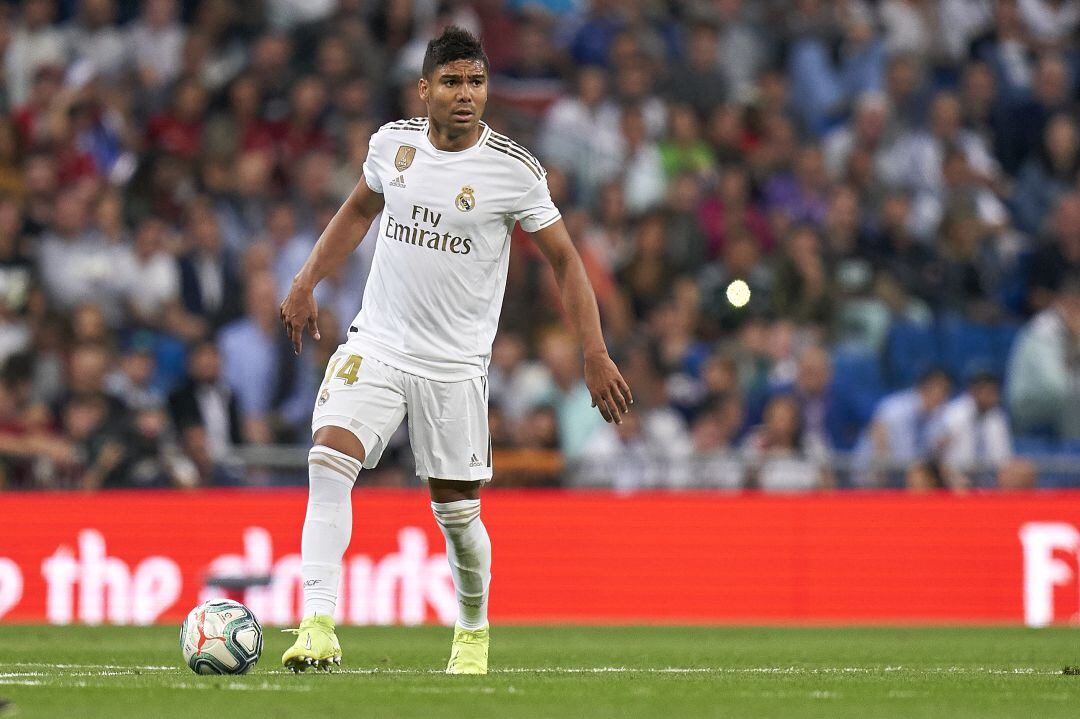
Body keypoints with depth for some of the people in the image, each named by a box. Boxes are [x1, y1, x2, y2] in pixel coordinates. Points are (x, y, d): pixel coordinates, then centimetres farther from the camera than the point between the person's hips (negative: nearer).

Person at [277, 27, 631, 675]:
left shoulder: (512, 169, -10)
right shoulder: (394, 142, 1)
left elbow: (565, 259, -2)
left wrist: (596, 355, -9)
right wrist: (307, 282, 14)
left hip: (455, 364, -2)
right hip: (376, 344, 2)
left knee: (457, 513, 3)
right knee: (328, 463, -19)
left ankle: (474, 632, 30)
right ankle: (319, 628, -23)